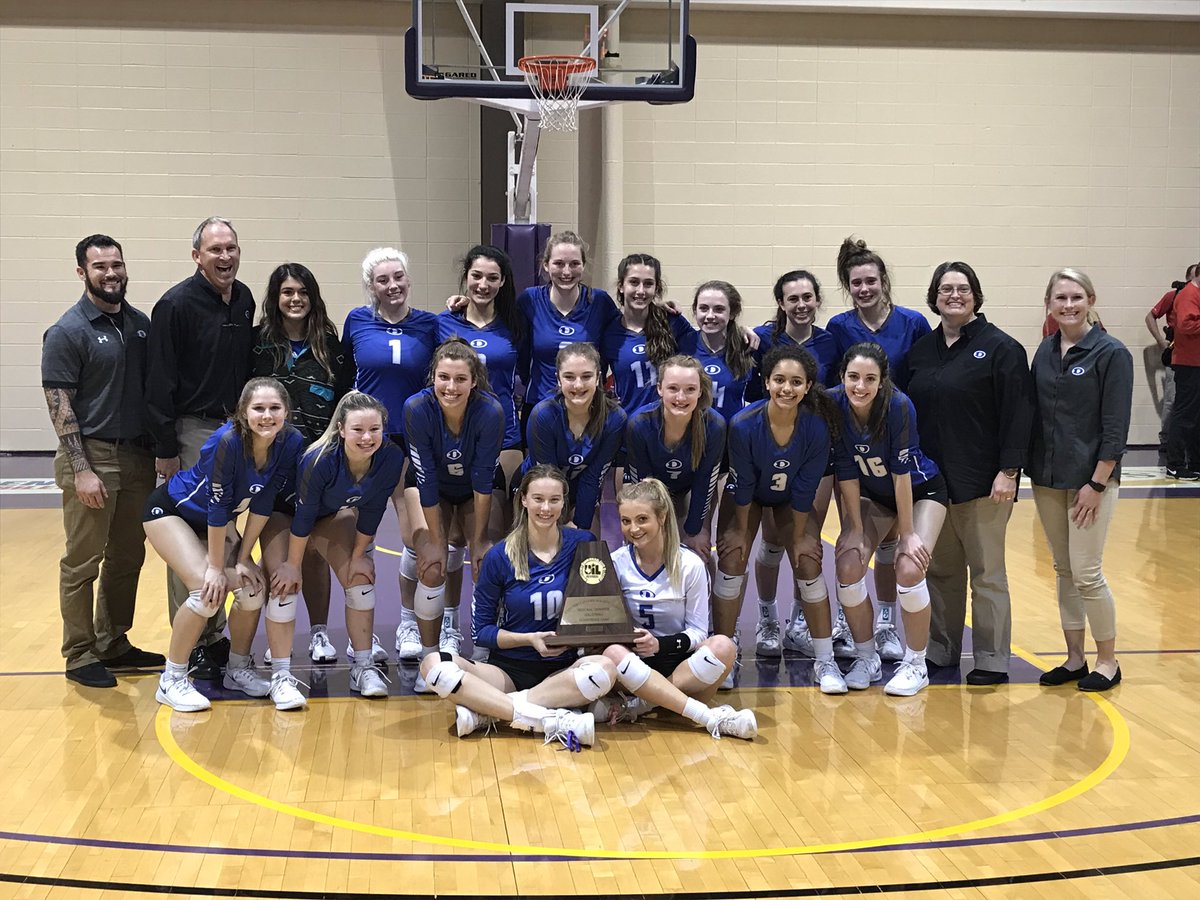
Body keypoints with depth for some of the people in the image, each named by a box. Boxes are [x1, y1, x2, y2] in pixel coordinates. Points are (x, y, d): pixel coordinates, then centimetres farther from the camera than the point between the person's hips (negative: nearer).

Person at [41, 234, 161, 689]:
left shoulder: (141, 324, 8)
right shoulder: (67, 332, -9)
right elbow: (59, 405, -11)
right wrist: (81, 469, -16)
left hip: (138, 456, 6)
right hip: (92, 456, -6)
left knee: (127, 558, 14)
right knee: (83, 563, 1)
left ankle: (114, 644, 26)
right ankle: (80, 655, 11)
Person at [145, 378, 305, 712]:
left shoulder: (291, 443, -19)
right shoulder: (226, 442, -35)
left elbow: (263, 502, -11)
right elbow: (218, 507, -28)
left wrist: (243, 558, -10)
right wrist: (216, 567, -21)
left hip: (213, 521, 6)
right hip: (170, 509, -6)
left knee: (253, 586, -6)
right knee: (207, 589, -22)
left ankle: (238, 670, 18)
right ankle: (171, 681, -6)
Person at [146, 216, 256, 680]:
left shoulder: (244, 299, 8)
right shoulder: (176, 305, -12)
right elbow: (160, 384, -13)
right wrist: (166, 449, -15)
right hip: (193, 432, -7)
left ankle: (215, 634, 24)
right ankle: (191, 643, 6)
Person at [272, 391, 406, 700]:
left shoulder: (392, 458, -29)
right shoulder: (319, 460, -40)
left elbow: (372, 510, -13)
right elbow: (303, 516, -27)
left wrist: (359, 555, -4)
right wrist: (293, 564, -17)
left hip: (334, 513, 4)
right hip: (285, 510, -4)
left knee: (360, 577, -5)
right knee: (284, 582, -15)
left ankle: (363, 666, 6)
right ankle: (280, 673, -8)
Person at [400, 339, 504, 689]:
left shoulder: (490, 412, -32)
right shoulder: (418, 408, -31)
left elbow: (483, 478, -23)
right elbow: (426, 478, -25)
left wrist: (479, 537, -19)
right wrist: (435, 539, -21)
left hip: (476, 491, 0)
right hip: (432, 488, 0)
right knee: (432, 567, -17)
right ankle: (430, 657, -1)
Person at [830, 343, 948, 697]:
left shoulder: (899, 406, -31)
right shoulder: (834, 405, -22)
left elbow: (902, 472, -27)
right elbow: (846, 471, -15)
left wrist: (907, 533, -21)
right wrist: (855, 529, -14)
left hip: (921, 490, -3)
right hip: (873, 494, 4)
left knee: (909, 569, -20)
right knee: (848, 567, -13)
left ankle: (915, 665, 0)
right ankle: (867, 661, 7)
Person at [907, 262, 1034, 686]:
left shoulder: (1000, 348, -6)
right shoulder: (921, 349, 11)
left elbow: (1018, 413, -11)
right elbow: (908, 411, 15)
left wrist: (1008, 471, -17)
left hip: (981, 482, -5)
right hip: (930, 478, 6)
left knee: (986, 571, 2)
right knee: (940, 570, 12)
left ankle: (992, 661, 9)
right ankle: (940, 651, 22)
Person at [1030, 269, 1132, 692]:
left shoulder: (1111, 353, -9)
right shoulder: (1045, 352, 7)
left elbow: (1116, 427, -11)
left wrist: (1097, 484, -15)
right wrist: (1031, 468, 7)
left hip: (1091, 479, -6)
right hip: (1048, 479, 6)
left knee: (1086, 573, -4)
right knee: (1063, 571, 11)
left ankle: (1108, 661, 12)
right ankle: (1074, 658, 21)